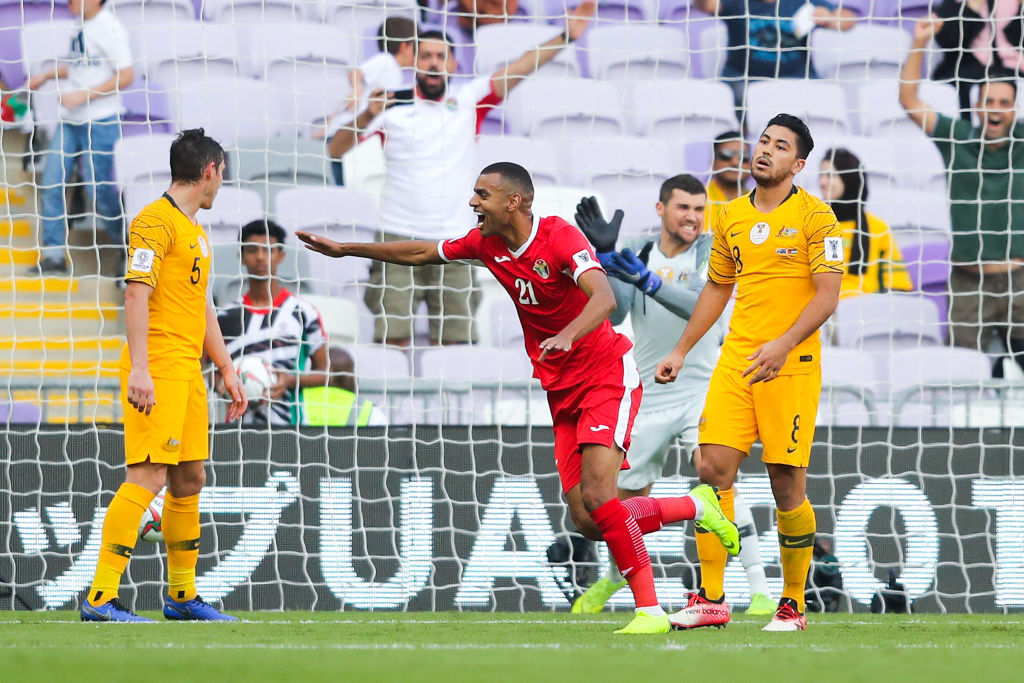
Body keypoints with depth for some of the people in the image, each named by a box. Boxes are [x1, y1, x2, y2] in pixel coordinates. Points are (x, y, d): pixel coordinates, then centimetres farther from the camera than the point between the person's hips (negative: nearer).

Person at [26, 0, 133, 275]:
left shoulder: (109, 28, -14)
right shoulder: (83, 27, 11)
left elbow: (125, 75, -18)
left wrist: (83, 95, -21)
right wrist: (47, 75, 13)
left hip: (100, 121, -8)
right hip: (70, 120, 8)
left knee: (100, 189, -2)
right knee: (51, 185, 2)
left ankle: (129, 250, 19)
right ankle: (53, 256, 8)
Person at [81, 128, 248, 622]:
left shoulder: (197, 232, 21)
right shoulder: (156, 221, -9)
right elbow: (136, 294, -17)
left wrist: (226, 369, 25)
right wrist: (138, 367, -24)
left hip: (188, 369, 10)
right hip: (157, 370, -10)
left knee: (189, 479, 12)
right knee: (148, 476, -15)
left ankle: (182, 596, 21)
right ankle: (101, 597, -17)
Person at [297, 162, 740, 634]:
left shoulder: (560, 237, -18)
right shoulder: (486, 243, 4)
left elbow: (603, 298, -33)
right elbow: (422, 253, 20)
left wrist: (567, 336, -51)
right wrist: (344, 250, 24)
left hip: (606, 375, -7)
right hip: (562, 391, 7)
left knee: (596, 495, -23)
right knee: (586, 520, -4)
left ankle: (649, 610, -15)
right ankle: (696, 506, 17)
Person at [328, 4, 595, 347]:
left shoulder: (469, 103, 10)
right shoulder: (392, 107, 5)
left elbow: (517, 71, 4)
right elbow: (336, 149, 4)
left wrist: (564, 38, -5)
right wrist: (367, 116, -13)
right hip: (398, 239, -2)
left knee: (452, 340, 0)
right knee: (394, 338, -8)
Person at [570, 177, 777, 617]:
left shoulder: (711, 252, -8)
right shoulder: (637, 253, 2)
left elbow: (702, 306, -26)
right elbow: (615, 313, -13)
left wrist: (646, 279, -38)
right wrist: (605, 256, -25)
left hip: (702, 389, -3)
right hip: (650, 395, 4)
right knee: (628, 499, 12)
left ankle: (759, 588, -25)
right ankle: (615, 577, 42)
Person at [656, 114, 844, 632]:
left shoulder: (814, 216, -3)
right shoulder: (732, 217, 13)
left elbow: (827, 296, -9)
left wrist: (785, 343, -23)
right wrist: (681, 352, 23)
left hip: (791, 364, -5)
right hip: (736, 358, 5)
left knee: (787, 486, -4)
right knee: (714, 467, -7)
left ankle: (793, 606, 7)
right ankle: (711, 599, -2)